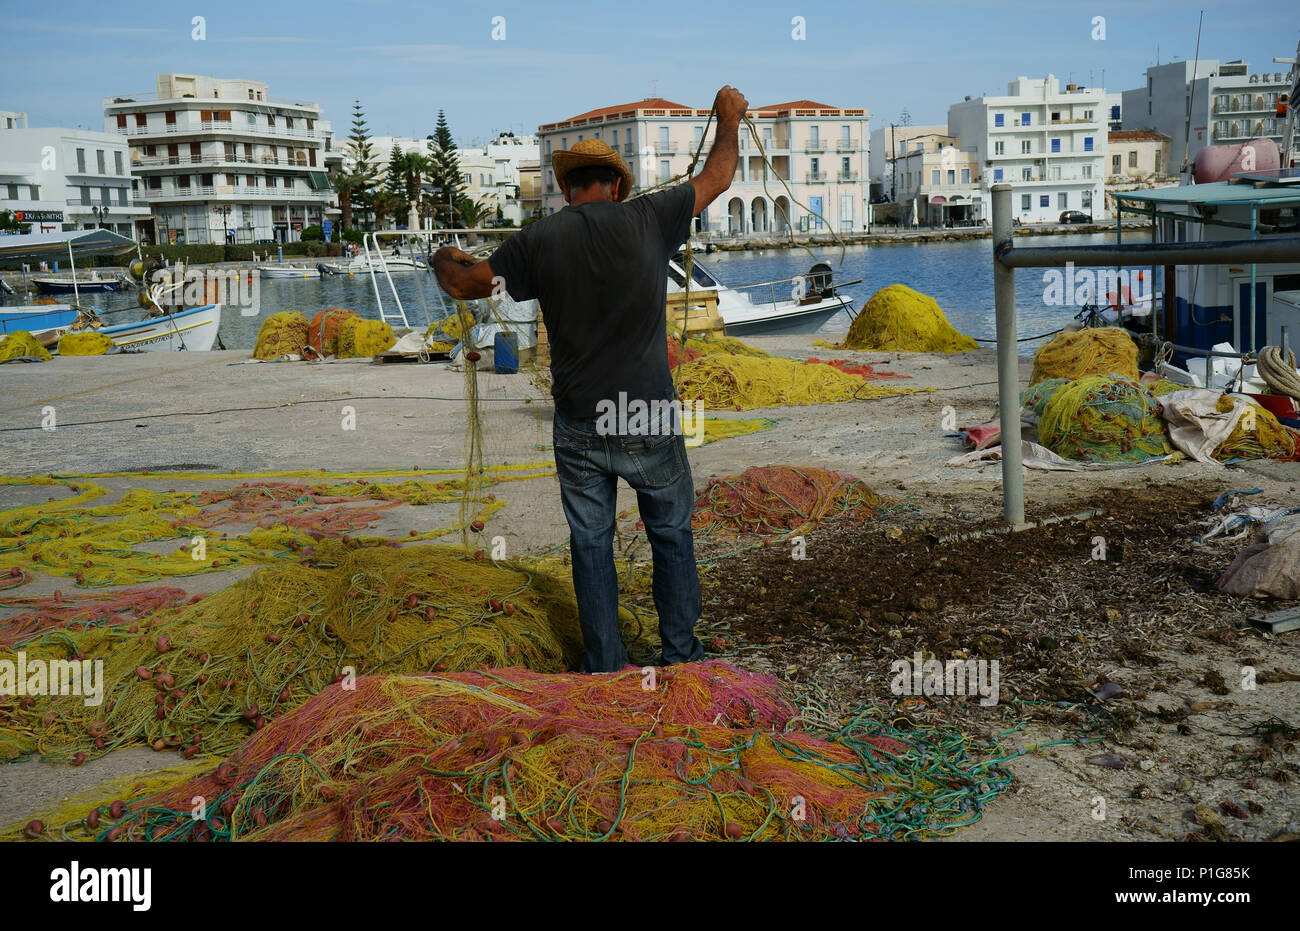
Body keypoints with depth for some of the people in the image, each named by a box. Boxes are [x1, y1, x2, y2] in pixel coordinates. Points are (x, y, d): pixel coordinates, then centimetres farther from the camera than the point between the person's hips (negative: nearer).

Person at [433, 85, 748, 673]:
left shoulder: (539, 240, -6)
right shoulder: (646, 220, -7)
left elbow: (462, 284, 2)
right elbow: (715, 180, 8)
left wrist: (444, 260, 26)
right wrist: (729, 118, 25)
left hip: (578, 430, 1)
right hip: (648, 425, -1)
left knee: (590, 543, 14)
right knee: (672, 535, 17)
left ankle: (605, 667, 24)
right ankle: (681, 653, 28)